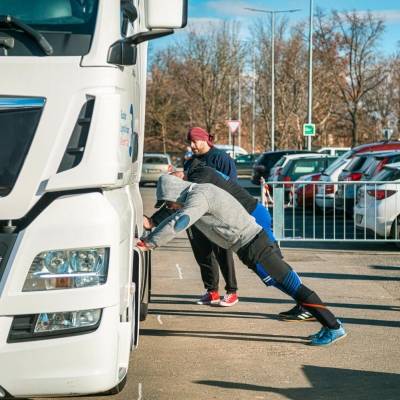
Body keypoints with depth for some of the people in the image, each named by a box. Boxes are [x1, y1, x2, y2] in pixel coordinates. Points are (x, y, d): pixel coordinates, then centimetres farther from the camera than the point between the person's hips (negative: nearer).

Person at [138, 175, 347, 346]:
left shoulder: (198, 197, -16)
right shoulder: (194, 196, 16)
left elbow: (178, 223, -29)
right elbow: (172, 220, 27)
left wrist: (149, 243, -23)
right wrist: (147, 238, 20)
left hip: (253, 245, -10)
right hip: (249, 245, 10)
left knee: (292, 285, -7)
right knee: (288, 284, 11)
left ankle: (334, 327, -3)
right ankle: (330, 324, 16)